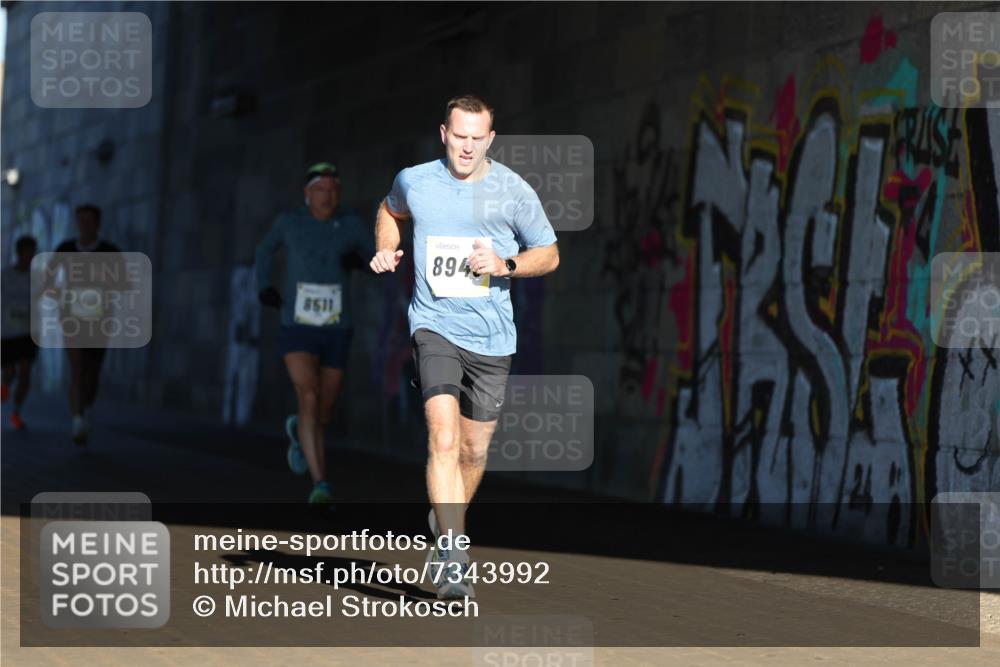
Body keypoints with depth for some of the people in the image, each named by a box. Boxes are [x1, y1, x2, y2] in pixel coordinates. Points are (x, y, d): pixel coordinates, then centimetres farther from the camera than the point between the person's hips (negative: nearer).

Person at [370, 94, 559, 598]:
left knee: (474, 449, 11)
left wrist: (505, 265, -11)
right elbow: (391, 210, 25)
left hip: (491, 335, 2)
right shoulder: (413, 181, 0)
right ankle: (451, 561, -25)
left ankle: (447, 530, 38)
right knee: (444, 437, -20)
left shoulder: (513, 191, -3)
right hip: (434, 325, -2)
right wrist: (386, 248, 6)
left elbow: (549, 254, 7)